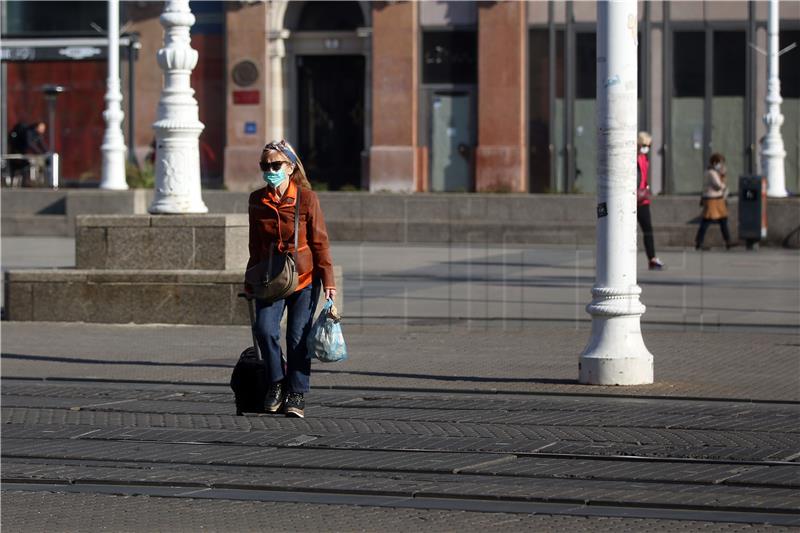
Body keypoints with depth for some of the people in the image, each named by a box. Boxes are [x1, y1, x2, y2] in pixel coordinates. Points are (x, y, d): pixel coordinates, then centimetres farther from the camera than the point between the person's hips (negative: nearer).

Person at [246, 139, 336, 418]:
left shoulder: (307, 198, -7)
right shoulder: (256, 201, 4)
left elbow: (319, 242, -3)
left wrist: (328, 281, -6)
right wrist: (250, 281, 15)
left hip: (304, 279, -2)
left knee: (298, 337, -3)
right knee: (265, 329, -15)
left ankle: (297, 395, 10)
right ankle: (277, 382, 6)